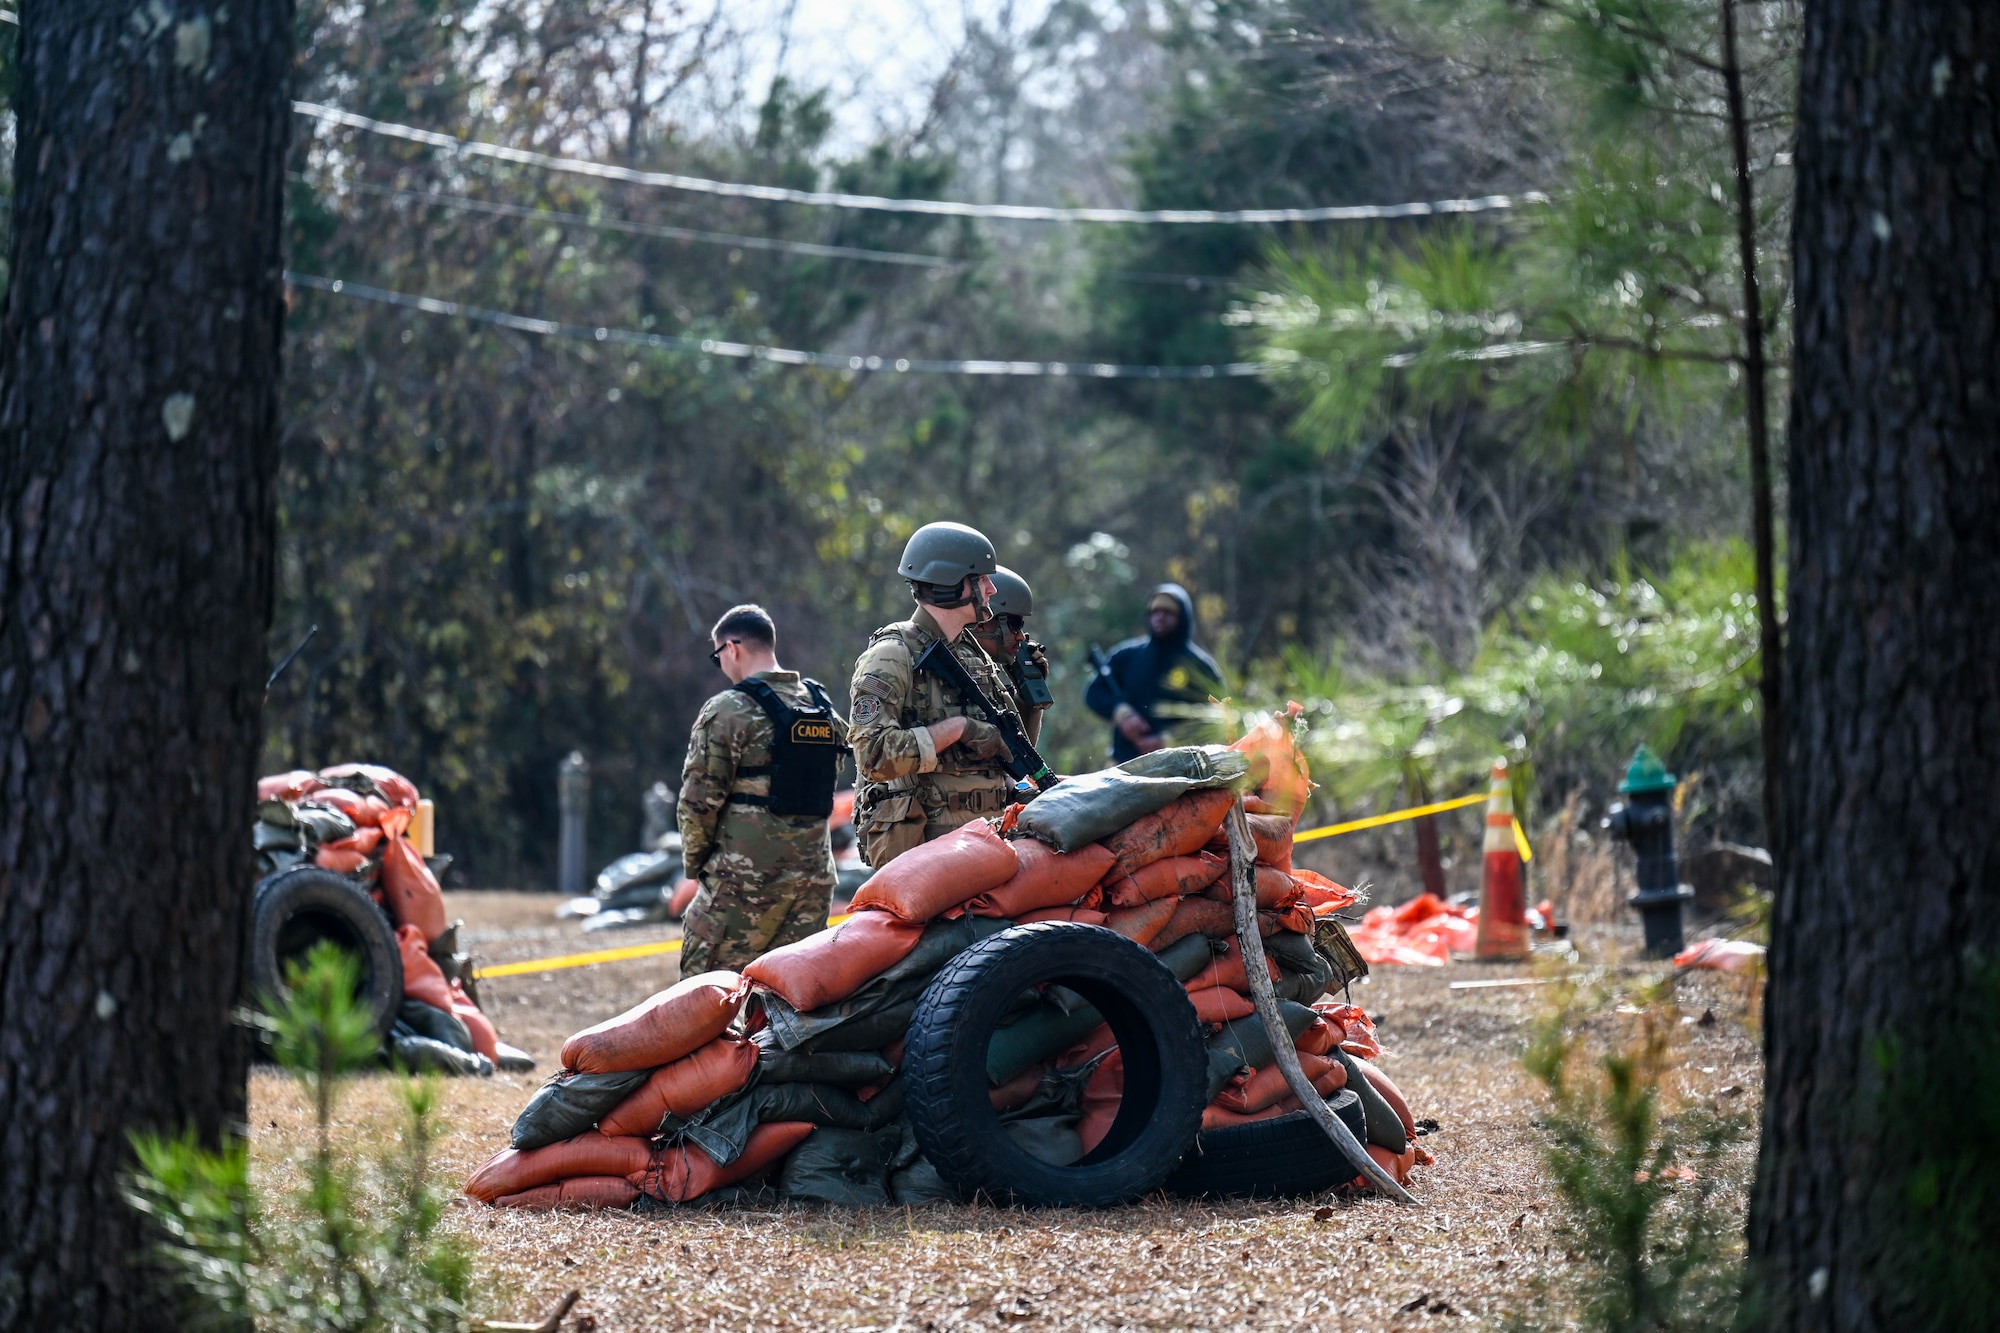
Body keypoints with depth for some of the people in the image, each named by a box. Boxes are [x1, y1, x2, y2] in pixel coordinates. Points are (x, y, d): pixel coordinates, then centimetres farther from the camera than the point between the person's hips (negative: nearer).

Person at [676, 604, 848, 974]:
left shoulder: (728, 711, -9)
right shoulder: (823, 708, 12)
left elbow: (698, 801, -9)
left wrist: (695, 862, 5)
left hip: (746, 878, -7)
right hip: (814, 875, 7)